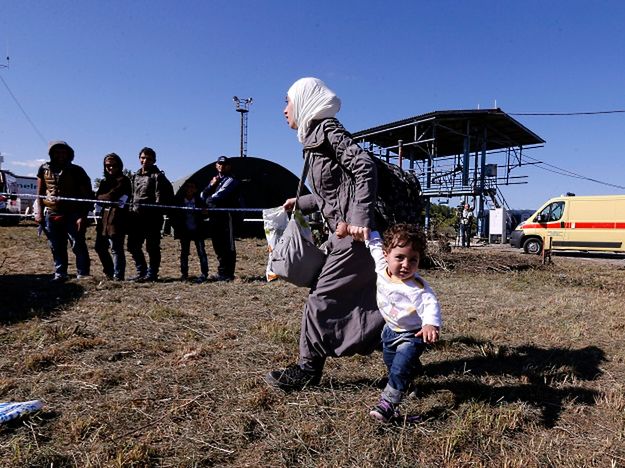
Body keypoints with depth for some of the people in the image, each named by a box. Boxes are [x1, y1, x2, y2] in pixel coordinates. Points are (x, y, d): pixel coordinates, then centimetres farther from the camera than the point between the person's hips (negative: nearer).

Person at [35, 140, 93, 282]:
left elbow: (87, 196, -6)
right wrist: (39, 212, 6)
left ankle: (83, 275, -1)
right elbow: (40, 192, 14)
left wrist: (83, 217, -13)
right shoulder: (44, 169, 7)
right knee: (56, 248, 8)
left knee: (78, 246, -7)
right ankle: (60, 274, 18)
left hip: (73, 215, -3)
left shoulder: (77, 171, -4)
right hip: (51, 215, 4)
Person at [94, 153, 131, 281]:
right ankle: (109, 272, 30)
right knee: (100, 247, 15)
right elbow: (98, 197, 10)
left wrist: (100, 198, 4)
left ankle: (118, 276, 2)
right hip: (104, 218, 9)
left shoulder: (123, 180, -4)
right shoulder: (104, 181, 21)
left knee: (116, 249, -6)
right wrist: (108, 200, -7)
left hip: (116, 219, -9)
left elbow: (111, 196, -13)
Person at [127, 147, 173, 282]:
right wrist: (131, 209, 15)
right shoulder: (135, 176, 18)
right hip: (136, 216, 7)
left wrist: (156, 208, -20)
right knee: (132, 245, 9)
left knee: (152, 247, -2)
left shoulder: (158, 176, -3)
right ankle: (142, 272, 21)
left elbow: (161, 197, -10)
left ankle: (152, 274, 8)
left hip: (152, 216, -7)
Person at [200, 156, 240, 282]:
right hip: (214, 216, 7)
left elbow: (220, 195, -15)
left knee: (228, 246, -4)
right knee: (218, 245, 10)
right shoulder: (214, 179, 22)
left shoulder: (231, 180, -2)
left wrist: (209, 200, -1)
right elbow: (203, 196, 13)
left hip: (226, 215, -7)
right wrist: (211, 185, -2)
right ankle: (221, 272, 18)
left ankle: (228, 274, -3)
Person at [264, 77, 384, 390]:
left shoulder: (327, 129, -8)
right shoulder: (314, 136, 20)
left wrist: (360, 218, -30)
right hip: (344, 232, 10)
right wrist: (301, 204, 32)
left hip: (355, 234, -10)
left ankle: (308, 369, 13)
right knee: (363, 299, 14)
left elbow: (364, 166, -21)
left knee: (322, 298, -1)